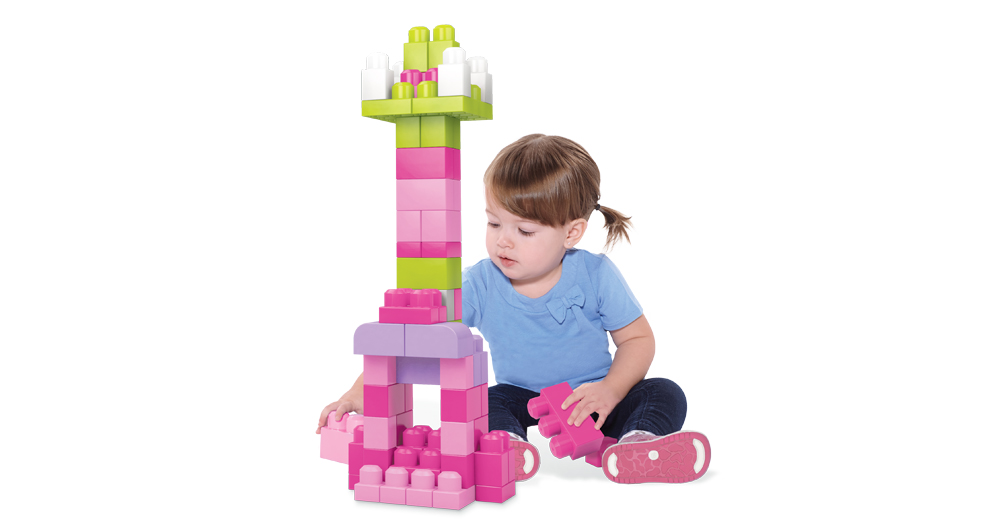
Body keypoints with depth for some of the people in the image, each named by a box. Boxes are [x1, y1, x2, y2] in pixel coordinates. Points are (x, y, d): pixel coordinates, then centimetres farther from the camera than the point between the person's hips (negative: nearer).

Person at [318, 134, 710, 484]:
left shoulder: (595, 275, -13)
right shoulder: (480, 285, -13)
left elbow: (637, 338, -5)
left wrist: (611, 390, -23)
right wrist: (363, 389, -27)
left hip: (590, 399, 0)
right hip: (522, 399, 0)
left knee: (665, 394, -23)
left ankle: (636, 445, -50)